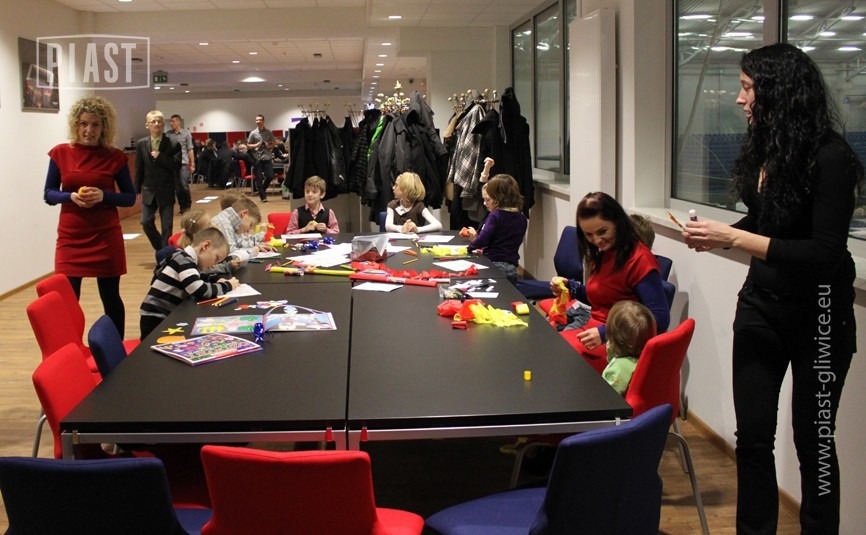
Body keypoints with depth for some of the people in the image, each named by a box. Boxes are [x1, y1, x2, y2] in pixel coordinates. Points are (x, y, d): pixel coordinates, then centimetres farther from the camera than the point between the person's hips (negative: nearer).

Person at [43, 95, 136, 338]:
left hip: (106, 237, 0)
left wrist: (104, 196, -16)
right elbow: (49, 194, 5)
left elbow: (130, 198, 3)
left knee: (110, 298, 8)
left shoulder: (115, 157, -1)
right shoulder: (60, 154, 1)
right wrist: (71, 196, -15)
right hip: (70, 237, 1)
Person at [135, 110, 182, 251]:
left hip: (166, 191, -2)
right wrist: (137, 190, 5)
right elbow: (139, 169, 6)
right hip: (149, 191, 2)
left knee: (166, 226, 1)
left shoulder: (173, 144, -6)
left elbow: (176, 165, -13)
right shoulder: (141, 144, 2)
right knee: (146, 223, 0)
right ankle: (160, 249, 21)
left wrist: (160, 157, -21)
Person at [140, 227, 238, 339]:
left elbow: (199, 278, 28)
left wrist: (217, 279, 9)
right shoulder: (184, 260, -18)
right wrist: (227, 286, -13)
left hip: (166, 318, 9)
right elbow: (200, 290, -28)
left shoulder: (186, 258, 10)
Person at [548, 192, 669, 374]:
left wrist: (605, 333, -26)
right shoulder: (604, 254, 9)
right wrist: (569, 287, 3)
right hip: (593, 329, 8)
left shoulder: (639, 259, -15)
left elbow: (660, 319, -21)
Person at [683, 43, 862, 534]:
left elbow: (825, 254, -23)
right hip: (760, 305, 6)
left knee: (813, 441, 8)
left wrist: (733, 238, -25)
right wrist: (713, 236, -4)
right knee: (752, 437, 10)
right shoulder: (766, 149, 2)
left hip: (816, 314, -6)